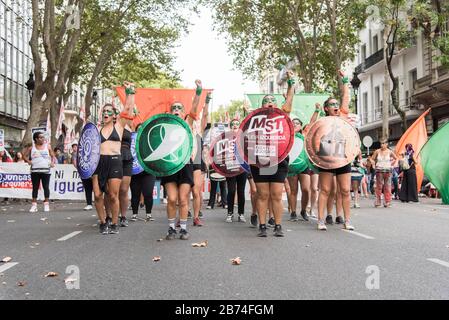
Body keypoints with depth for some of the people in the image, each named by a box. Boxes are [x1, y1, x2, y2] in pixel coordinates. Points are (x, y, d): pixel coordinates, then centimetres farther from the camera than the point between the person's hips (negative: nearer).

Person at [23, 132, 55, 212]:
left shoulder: (47, 146, 7)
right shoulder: (31, 147, 5)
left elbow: (52, 156, 13)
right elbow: (24, 155, 10)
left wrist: (52, 162, -3)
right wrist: (28, 161, -6)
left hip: (46, 170, 0)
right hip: (35, 171, 0)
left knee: (46, 187, -1)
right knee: (35, 188, 2)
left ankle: (46, 204, 5)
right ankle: (34, 205, 5)